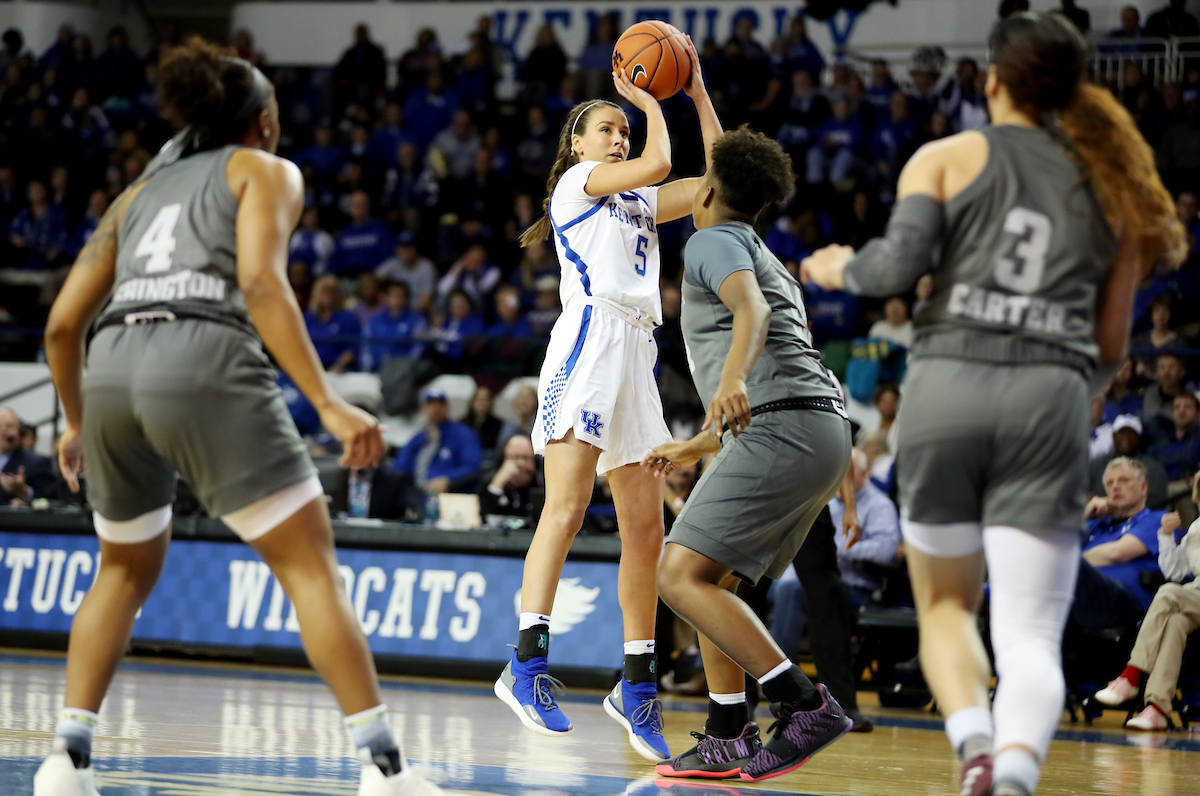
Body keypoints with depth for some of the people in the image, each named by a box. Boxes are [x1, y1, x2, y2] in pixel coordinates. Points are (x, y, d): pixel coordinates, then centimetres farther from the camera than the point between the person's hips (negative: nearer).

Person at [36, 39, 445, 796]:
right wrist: (330, 404, -8)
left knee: (126, 569, 25)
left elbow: (64, 323, 25)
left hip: (113, 370, 5)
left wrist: (78, 423, 40)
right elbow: (260, 283, -4)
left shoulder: (143, 188, 30)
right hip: (207, 363, -5)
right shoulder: (266, 170, 16)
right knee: (311, 563, -1)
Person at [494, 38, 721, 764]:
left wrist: (699, 93, 19)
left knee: (646, 528, 5)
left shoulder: (637, 202, 27)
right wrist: (647, 100, 7)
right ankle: (529, 663, -29)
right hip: (590, 341, -8)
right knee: (567, 507, -21)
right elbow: (659, 163, -8)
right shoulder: (576, 181, 7)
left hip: (636, 355, 8)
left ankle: (638, 684, 11)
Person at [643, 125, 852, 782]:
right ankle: (729, 741, 12)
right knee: (710, 579, 17)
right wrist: (693, 450, 48)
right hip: (823, 428, 10)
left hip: (784, 431, -10)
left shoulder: (711, 242, 4)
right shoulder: (767, 263, 34)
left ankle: (806, 706, -21)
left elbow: (751, 308, -18)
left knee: (681, 576, -14)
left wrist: (732, 381, -37)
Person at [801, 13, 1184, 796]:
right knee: (1032, 636, -4)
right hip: (1053, 400, 1)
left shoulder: (949, 158, 9)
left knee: (946, 605, 18)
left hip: (949, 385, -1)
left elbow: (897, 266, -5)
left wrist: (839, 269, 16)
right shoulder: (1112, 185, 18)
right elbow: (1111, 345, 18)